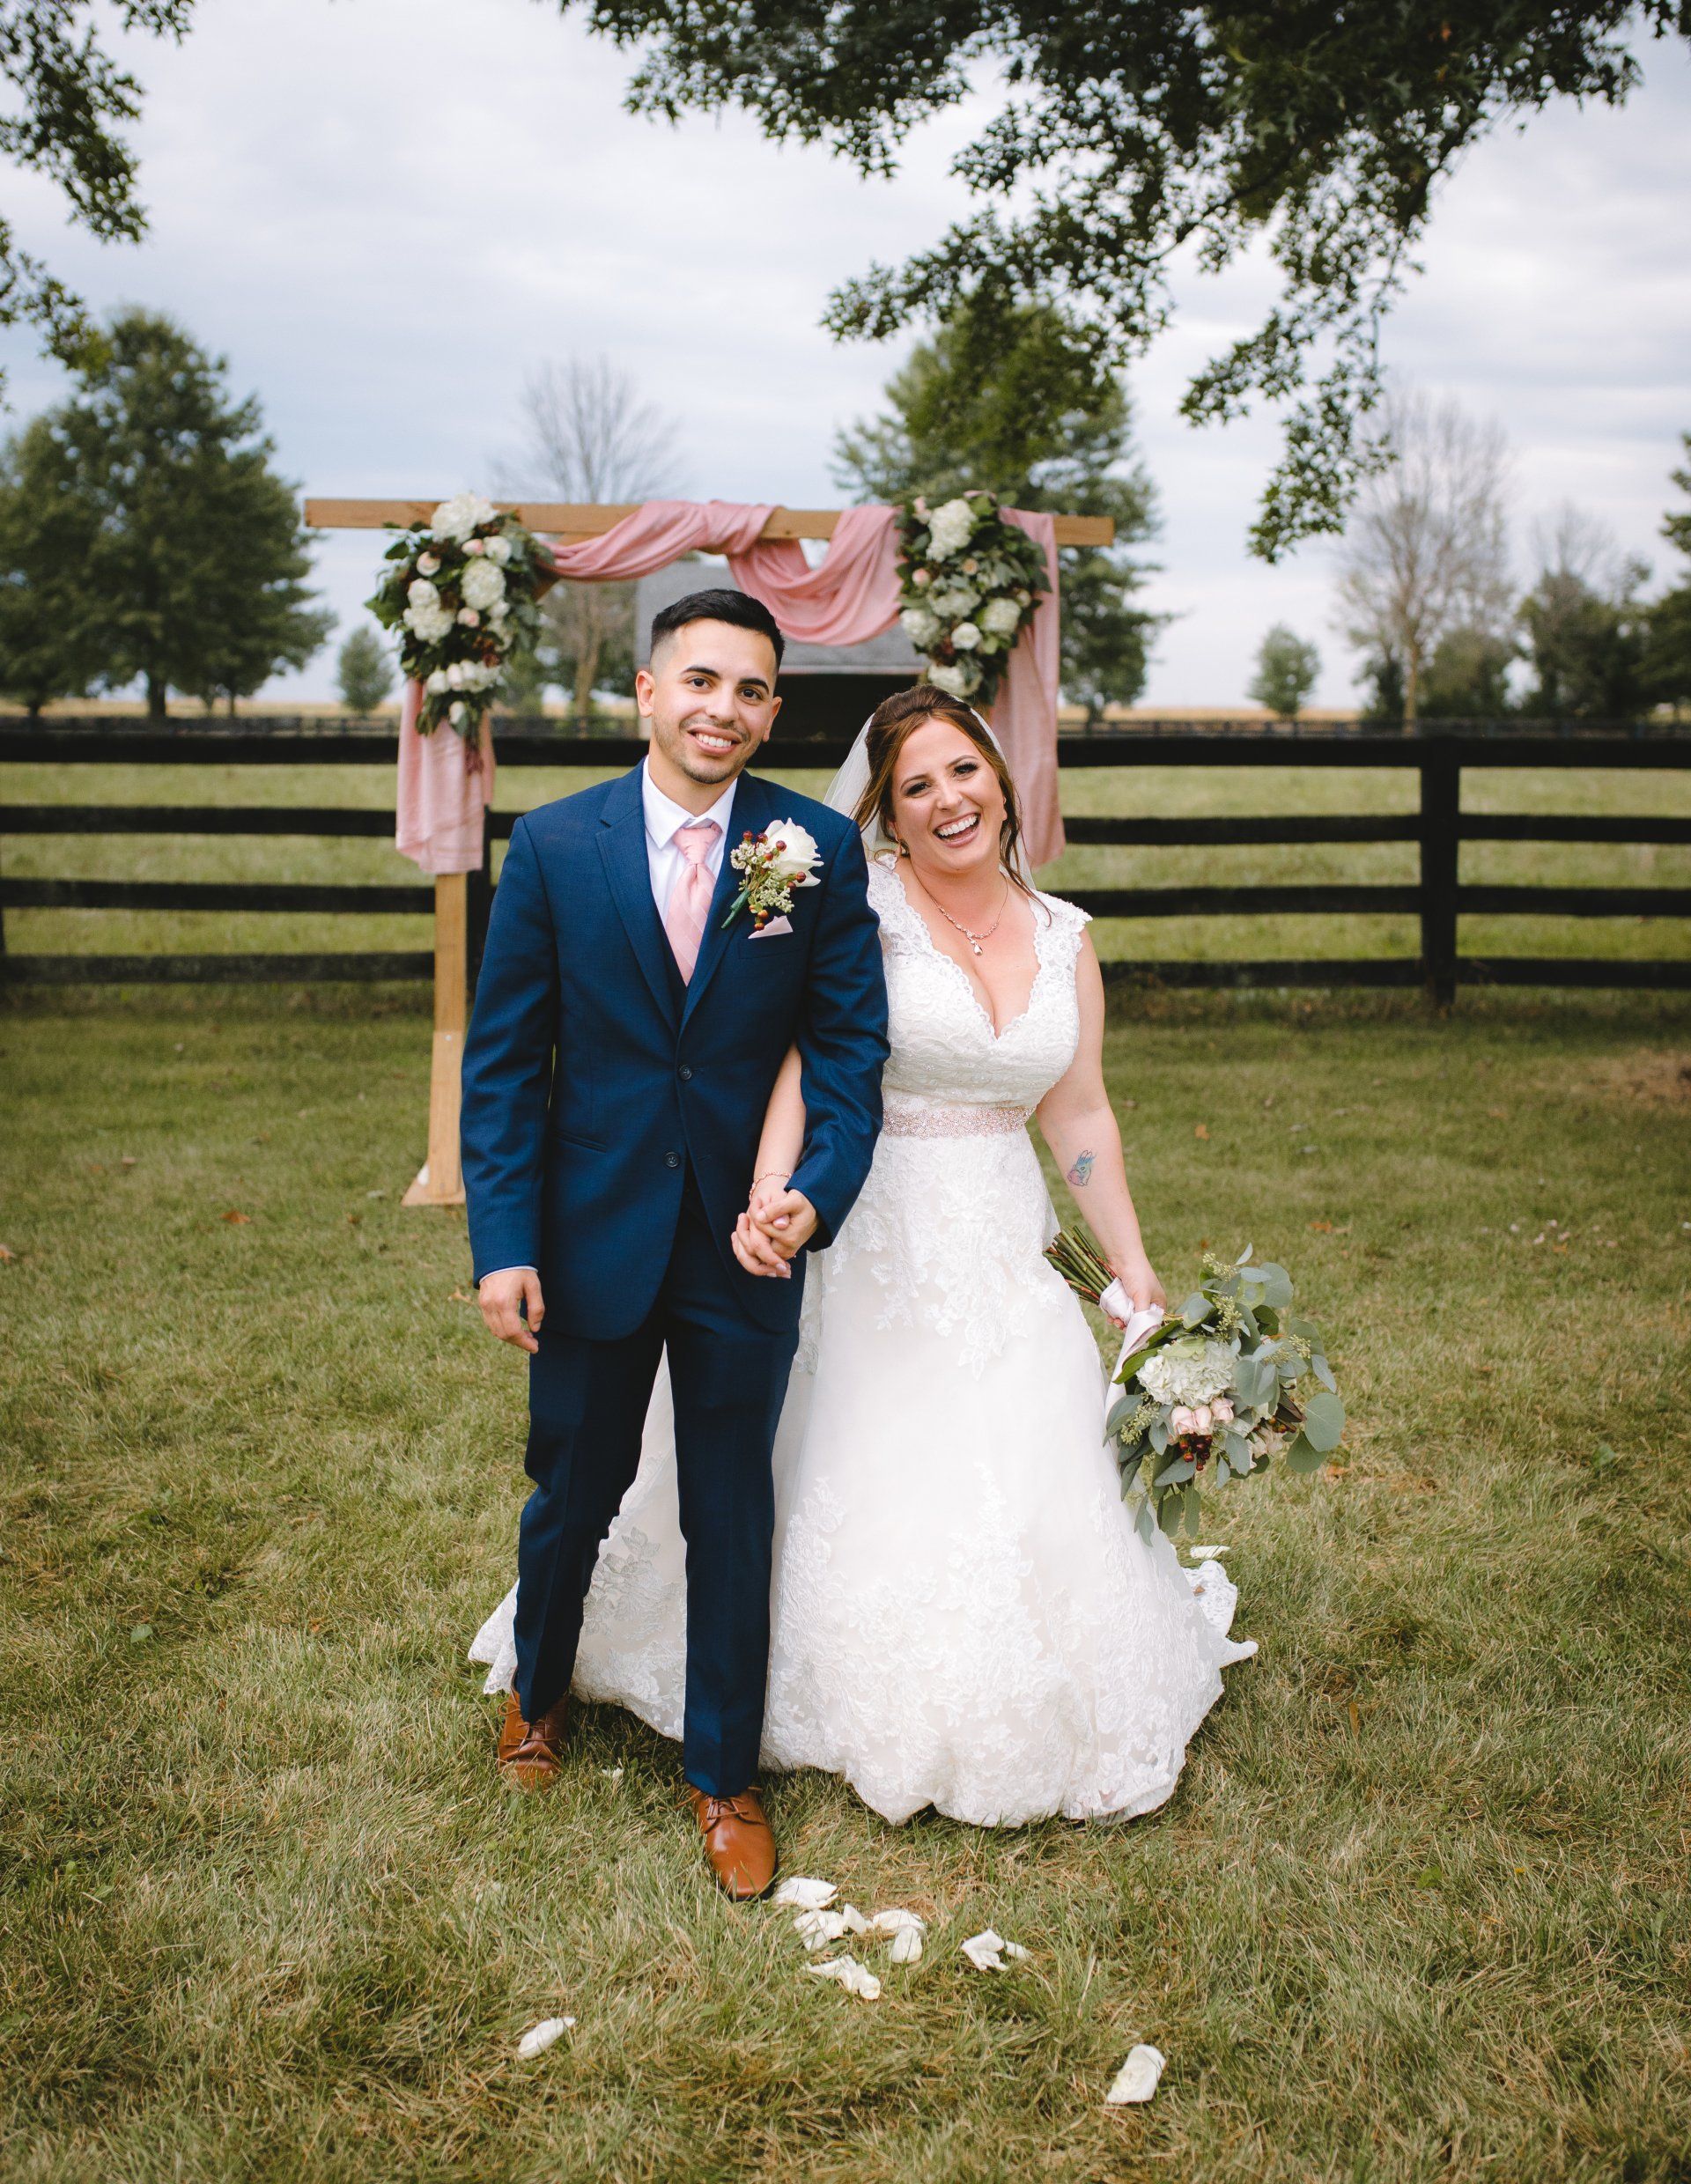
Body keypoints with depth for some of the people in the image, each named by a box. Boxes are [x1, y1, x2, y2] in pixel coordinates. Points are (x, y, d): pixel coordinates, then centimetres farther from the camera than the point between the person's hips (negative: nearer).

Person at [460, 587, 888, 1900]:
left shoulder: (823, 849, -4)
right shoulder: (554, 845, -4)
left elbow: (849, 1043, -4)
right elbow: (504, 1060, -3)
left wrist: (818, 1189, -20)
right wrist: (504, 1243, -9)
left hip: (745, 1246, 0)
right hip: (592, 1236, 1)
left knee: (733, 1517, 12)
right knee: (573, 1492, 17)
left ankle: (724, 1776, 32)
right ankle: (538, 1695, 47)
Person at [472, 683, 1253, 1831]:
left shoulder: (1064, 937, 7)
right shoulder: (862, 905, -9)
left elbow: (1081, 1117, 12)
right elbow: (801, 1057, -21)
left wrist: (1137, 1274, 11)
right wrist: (771, 1190, -38)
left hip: (1006, 1256, 4)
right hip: (872, 1248, -4)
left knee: (1028, 1496, 6)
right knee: (869, 1488, 3)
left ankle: (1020, 1722, 31)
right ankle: (880, 1729, 28)